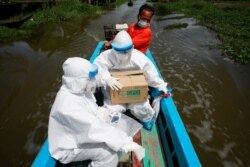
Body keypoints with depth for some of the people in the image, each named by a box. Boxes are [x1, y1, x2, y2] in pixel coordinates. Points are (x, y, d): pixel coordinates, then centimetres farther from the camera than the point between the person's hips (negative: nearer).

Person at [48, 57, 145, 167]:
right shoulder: (69, 105, -36)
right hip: (68, 148, -8)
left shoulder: (79, 89, -10)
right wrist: (128, 143, -32)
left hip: (82, 133, 8)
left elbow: (94, 113, 4)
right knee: (109, 152, -23)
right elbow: (96, 128, -36)